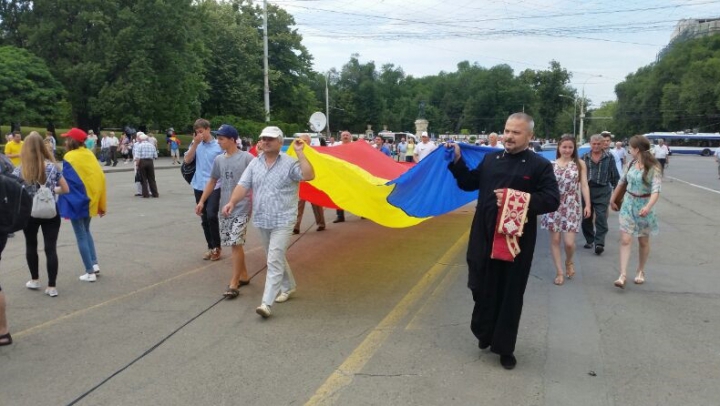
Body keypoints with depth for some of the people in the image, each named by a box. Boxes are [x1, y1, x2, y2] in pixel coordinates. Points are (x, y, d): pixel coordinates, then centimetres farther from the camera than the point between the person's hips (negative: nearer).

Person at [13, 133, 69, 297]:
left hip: (29, 213, 0)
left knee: (31, 245, 20)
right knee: (50, 248, 2)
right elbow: (65, 189, -1)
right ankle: (52, 286, 0)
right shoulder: (52, 167, -5)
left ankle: (34, 280, 31)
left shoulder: (20, 170, -8)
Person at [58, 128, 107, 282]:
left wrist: (63, 205, -7)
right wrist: (101, 204, 9)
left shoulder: (69, 157, -12)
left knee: (81, 236, 2)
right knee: (86, 231, 22)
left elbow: (65, 182, -15)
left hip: (76, 201, -6)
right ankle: (94, 264, 15)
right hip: (90, 199, 6)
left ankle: (90, 272, 4)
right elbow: (100, 177, 4)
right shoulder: (89, 154, 6)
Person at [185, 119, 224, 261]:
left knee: (211, 215, -15)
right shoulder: (196, 145, 6)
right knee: (204, 219, 9)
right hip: (199, 186, 5)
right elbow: (187, 160, -3)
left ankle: (217, 247, 3)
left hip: (214, 186, -4)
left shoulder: (219, 145, -4)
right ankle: (210, 247, 22)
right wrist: (195, 143, -9)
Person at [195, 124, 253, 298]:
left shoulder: (247, 158, -10)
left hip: (242, 208, -6)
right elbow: (212, 181, 17)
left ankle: (233, 284, -4)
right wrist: (201, 201, 15)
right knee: (234, 244, 11)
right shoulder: (218, 160, 7)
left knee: (236, 243, -9)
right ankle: (243, 275, 27)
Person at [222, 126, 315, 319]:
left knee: (274, 260, -10)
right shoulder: (255, 163, 7)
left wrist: (300, 153, -24)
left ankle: (267, 303, -11)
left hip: (283, 220, -6)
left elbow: (309, 175, -24)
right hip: (262, 220, 6)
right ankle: (288, 286, 41)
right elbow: (243, 185, 1)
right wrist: (232, 202, -15)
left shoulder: (289, 163, -9)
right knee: (276, 258, 20)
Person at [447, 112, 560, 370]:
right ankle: (485, 334, 37)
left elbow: (552, 200, -12)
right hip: (485, 238, 3)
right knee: (482, 288, 12)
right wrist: (457, 161, 4)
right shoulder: (490, 159, 8)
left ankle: (505, 348, 23)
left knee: (510, 294, 7)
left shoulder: (540, 166, -4)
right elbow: (469, 183, 16)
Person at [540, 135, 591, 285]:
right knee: (555, 239, 3)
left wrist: (588, 205, -6)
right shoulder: (551, 164, 4)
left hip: (572, 206, -1)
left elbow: (584, 185, 0)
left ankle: (569, 262, 28)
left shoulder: (580, 164, 3)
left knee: (569, 242, -5)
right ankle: (559, 272, 15)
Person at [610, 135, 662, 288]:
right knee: (625, 240, -6)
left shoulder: (653, 168, -15)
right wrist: (613, 199, 22)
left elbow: (656, 190, -25)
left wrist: (648, 206, -42)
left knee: (643, 241, 13)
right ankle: (623, 275, -8)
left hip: (644, 206, -4)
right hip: (628, 204, 4)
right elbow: (622, 181, 16)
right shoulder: (632, 164, 2)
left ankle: (640, 271, 31)